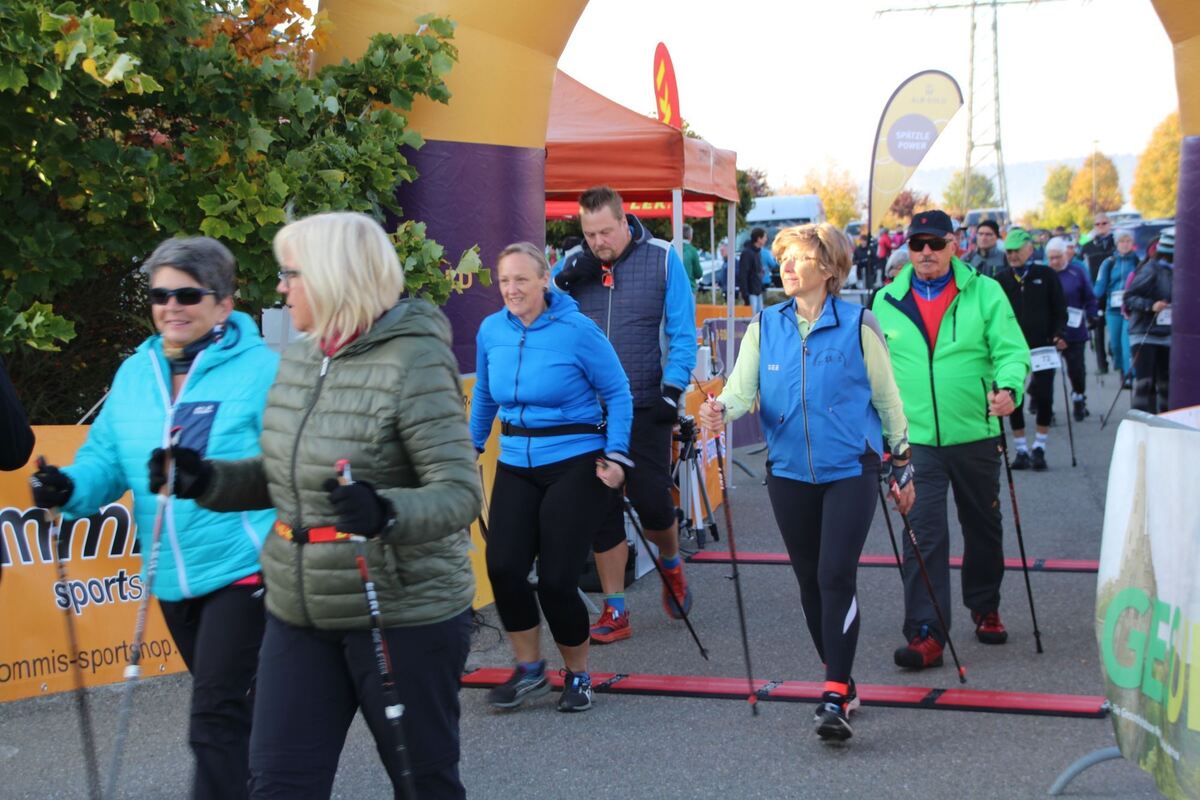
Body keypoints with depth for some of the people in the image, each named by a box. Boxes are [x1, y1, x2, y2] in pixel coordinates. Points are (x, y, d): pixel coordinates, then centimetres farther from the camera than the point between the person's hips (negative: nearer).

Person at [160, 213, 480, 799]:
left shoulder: (413, 362, -16)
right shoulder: (297, 359, 8)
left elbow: (459, 494, -21)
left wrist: (386, 513, -40)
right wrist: (206, 480, 1)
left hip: (403, 613, -7)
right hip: (299, 611, 7)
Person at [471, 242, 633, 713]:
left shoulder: (577, 330, -11)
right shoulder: (491, 331, 1)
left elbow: (617, 393, -3)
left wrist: (616, 455, -9)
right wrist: (472, 445, 20)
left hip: (576, 464, -4)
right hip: (516, 466, 4)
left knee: (557, 579, -7)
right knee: (502, 567, -12)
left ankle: (578, 676, 19)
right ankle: (529, 670, 10)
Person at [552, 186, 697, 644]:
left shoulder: (662, 259, -3)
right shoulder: (574, 264, 4)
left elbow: (682, 332, -2)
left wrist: (672, 390, -12)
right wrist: (565, 281, -13)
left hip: (645, 407, -3)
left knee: (651, 502, -4)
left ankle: (671, 564, 30)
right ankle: (615, 612, 15)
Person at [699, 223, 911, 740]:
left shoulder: (858, 325, -3)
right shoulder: (765, 327, 5)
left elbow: (887, 397, 4)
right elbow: (742, 386, -4)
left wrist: (903, 466, 7)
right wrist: (721, 409, -28)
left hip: (850, 469, -4)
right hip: (789, 471, 4)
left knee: (836, 575, -15)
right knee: (809, 581, 10)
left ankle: (835, 698, -13)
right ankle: (841, 680, 27)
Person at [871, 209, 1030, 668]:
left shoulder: (984, 293, -1)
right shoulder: (886, 301, 5)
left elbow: (1011, 349, -5)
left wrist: (1009, 387, -24)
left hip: (975, 433, 1)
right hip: (915, 437, 0)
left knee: (983, 528, 16)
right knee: (923, 534, -10)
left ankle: (985, 610, 38)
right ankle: (926, 635, -10)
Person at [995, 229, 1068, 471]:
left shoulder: (1046, 275, 4)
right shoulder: (1001, 279, 7)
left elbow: (1060, 310, 4)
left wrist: (1058, 335, -10)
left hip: (1043, 346, -1)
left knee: (1044, 398, -1)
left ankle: (1039, 448, 11)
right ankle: (1021, 451, 12)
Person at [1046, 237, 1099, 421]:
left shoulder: (1077, 273, 0)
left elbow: (1089, 299, 5)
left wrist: (1093, 317, -6)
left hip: (1074, 332, -1)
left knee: (1076, 369, 5)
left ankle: (1079, 400, 26)